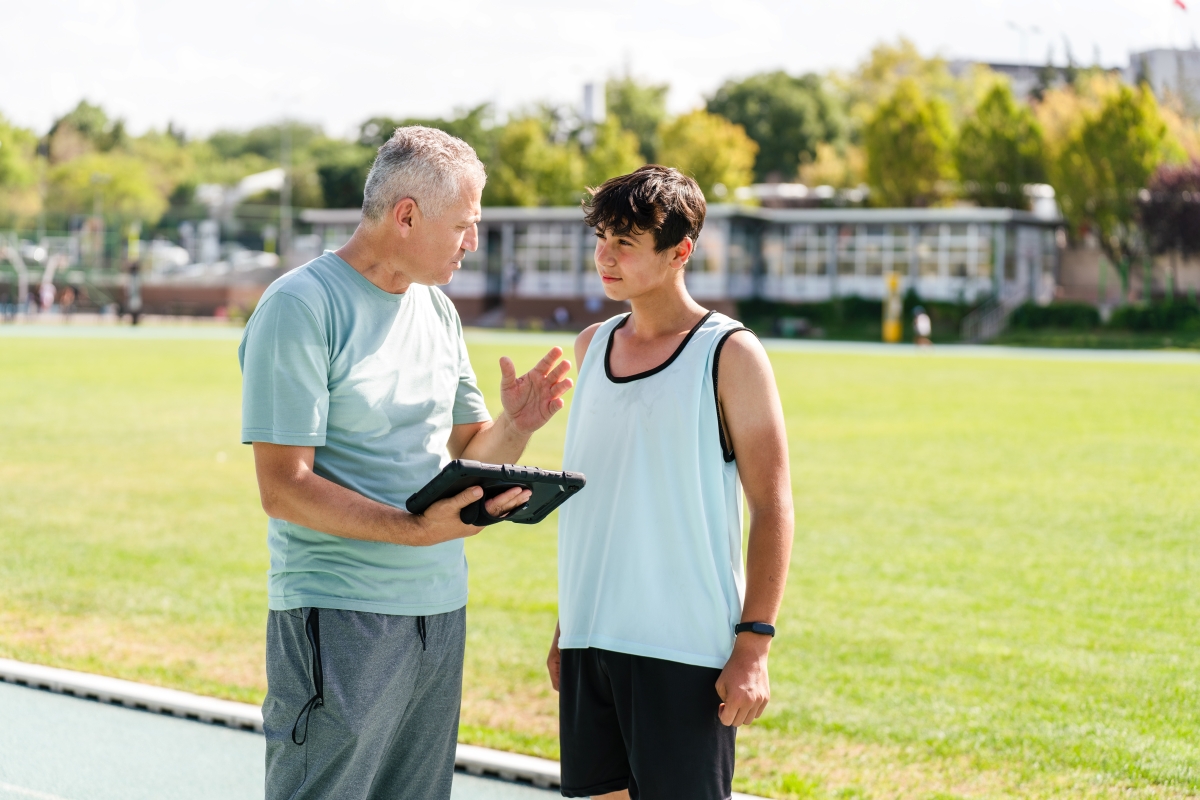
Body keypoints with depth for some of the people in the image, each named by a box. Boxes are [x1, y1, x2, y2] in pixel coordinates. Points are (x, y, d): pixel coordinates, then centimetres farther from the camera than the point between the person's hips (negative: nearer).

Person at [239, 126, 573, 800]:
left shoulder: (437, 308, 14)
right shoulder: (300, 308, -12)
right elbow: (283, 488, -16)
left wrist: (514, 426, -3)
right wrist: (414, 529, -27)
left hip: (441, 613, 8)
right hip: (339, 619, -7)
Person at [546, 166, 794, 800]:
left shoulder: (729, 354, -5)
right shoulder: (593, 346, 12)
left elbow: (772, 508, -7)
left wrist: (755, 643, -14)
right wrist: (565, 625, 16)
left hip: (685, 647, -6)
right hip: (590, 639, 6)